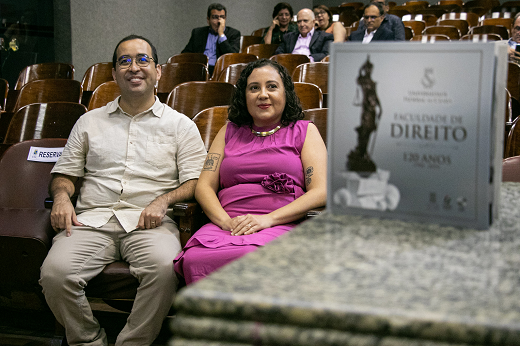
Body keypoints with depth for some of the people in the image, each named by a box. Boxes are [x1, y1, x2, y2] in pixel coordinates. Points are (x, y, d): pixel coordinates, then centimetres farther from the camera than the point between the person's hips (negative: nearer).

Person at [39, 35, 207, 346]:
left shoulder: (180, 125, 15)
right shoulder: (90, 121, 23)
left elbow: (196, 181, 6)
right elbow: (65, 172, 23)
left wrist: (163, 201, -12)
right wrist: (62, 196, 0)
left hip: (148, 222, -2)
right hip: (92, 219, 2)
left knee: (165, 267, -36)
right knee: (55, 272, -27)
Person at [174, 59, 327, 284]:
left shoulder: (304, 131, 17)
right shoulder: (230, 132, 26)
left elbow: (321, 191, 3)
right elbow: (204, 187, 16)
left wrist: (268, 219, -11)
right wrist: (226, 221, -6)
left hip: (281, 226, -2)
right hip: (226, 226, 3)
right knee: (193, 260, -32)